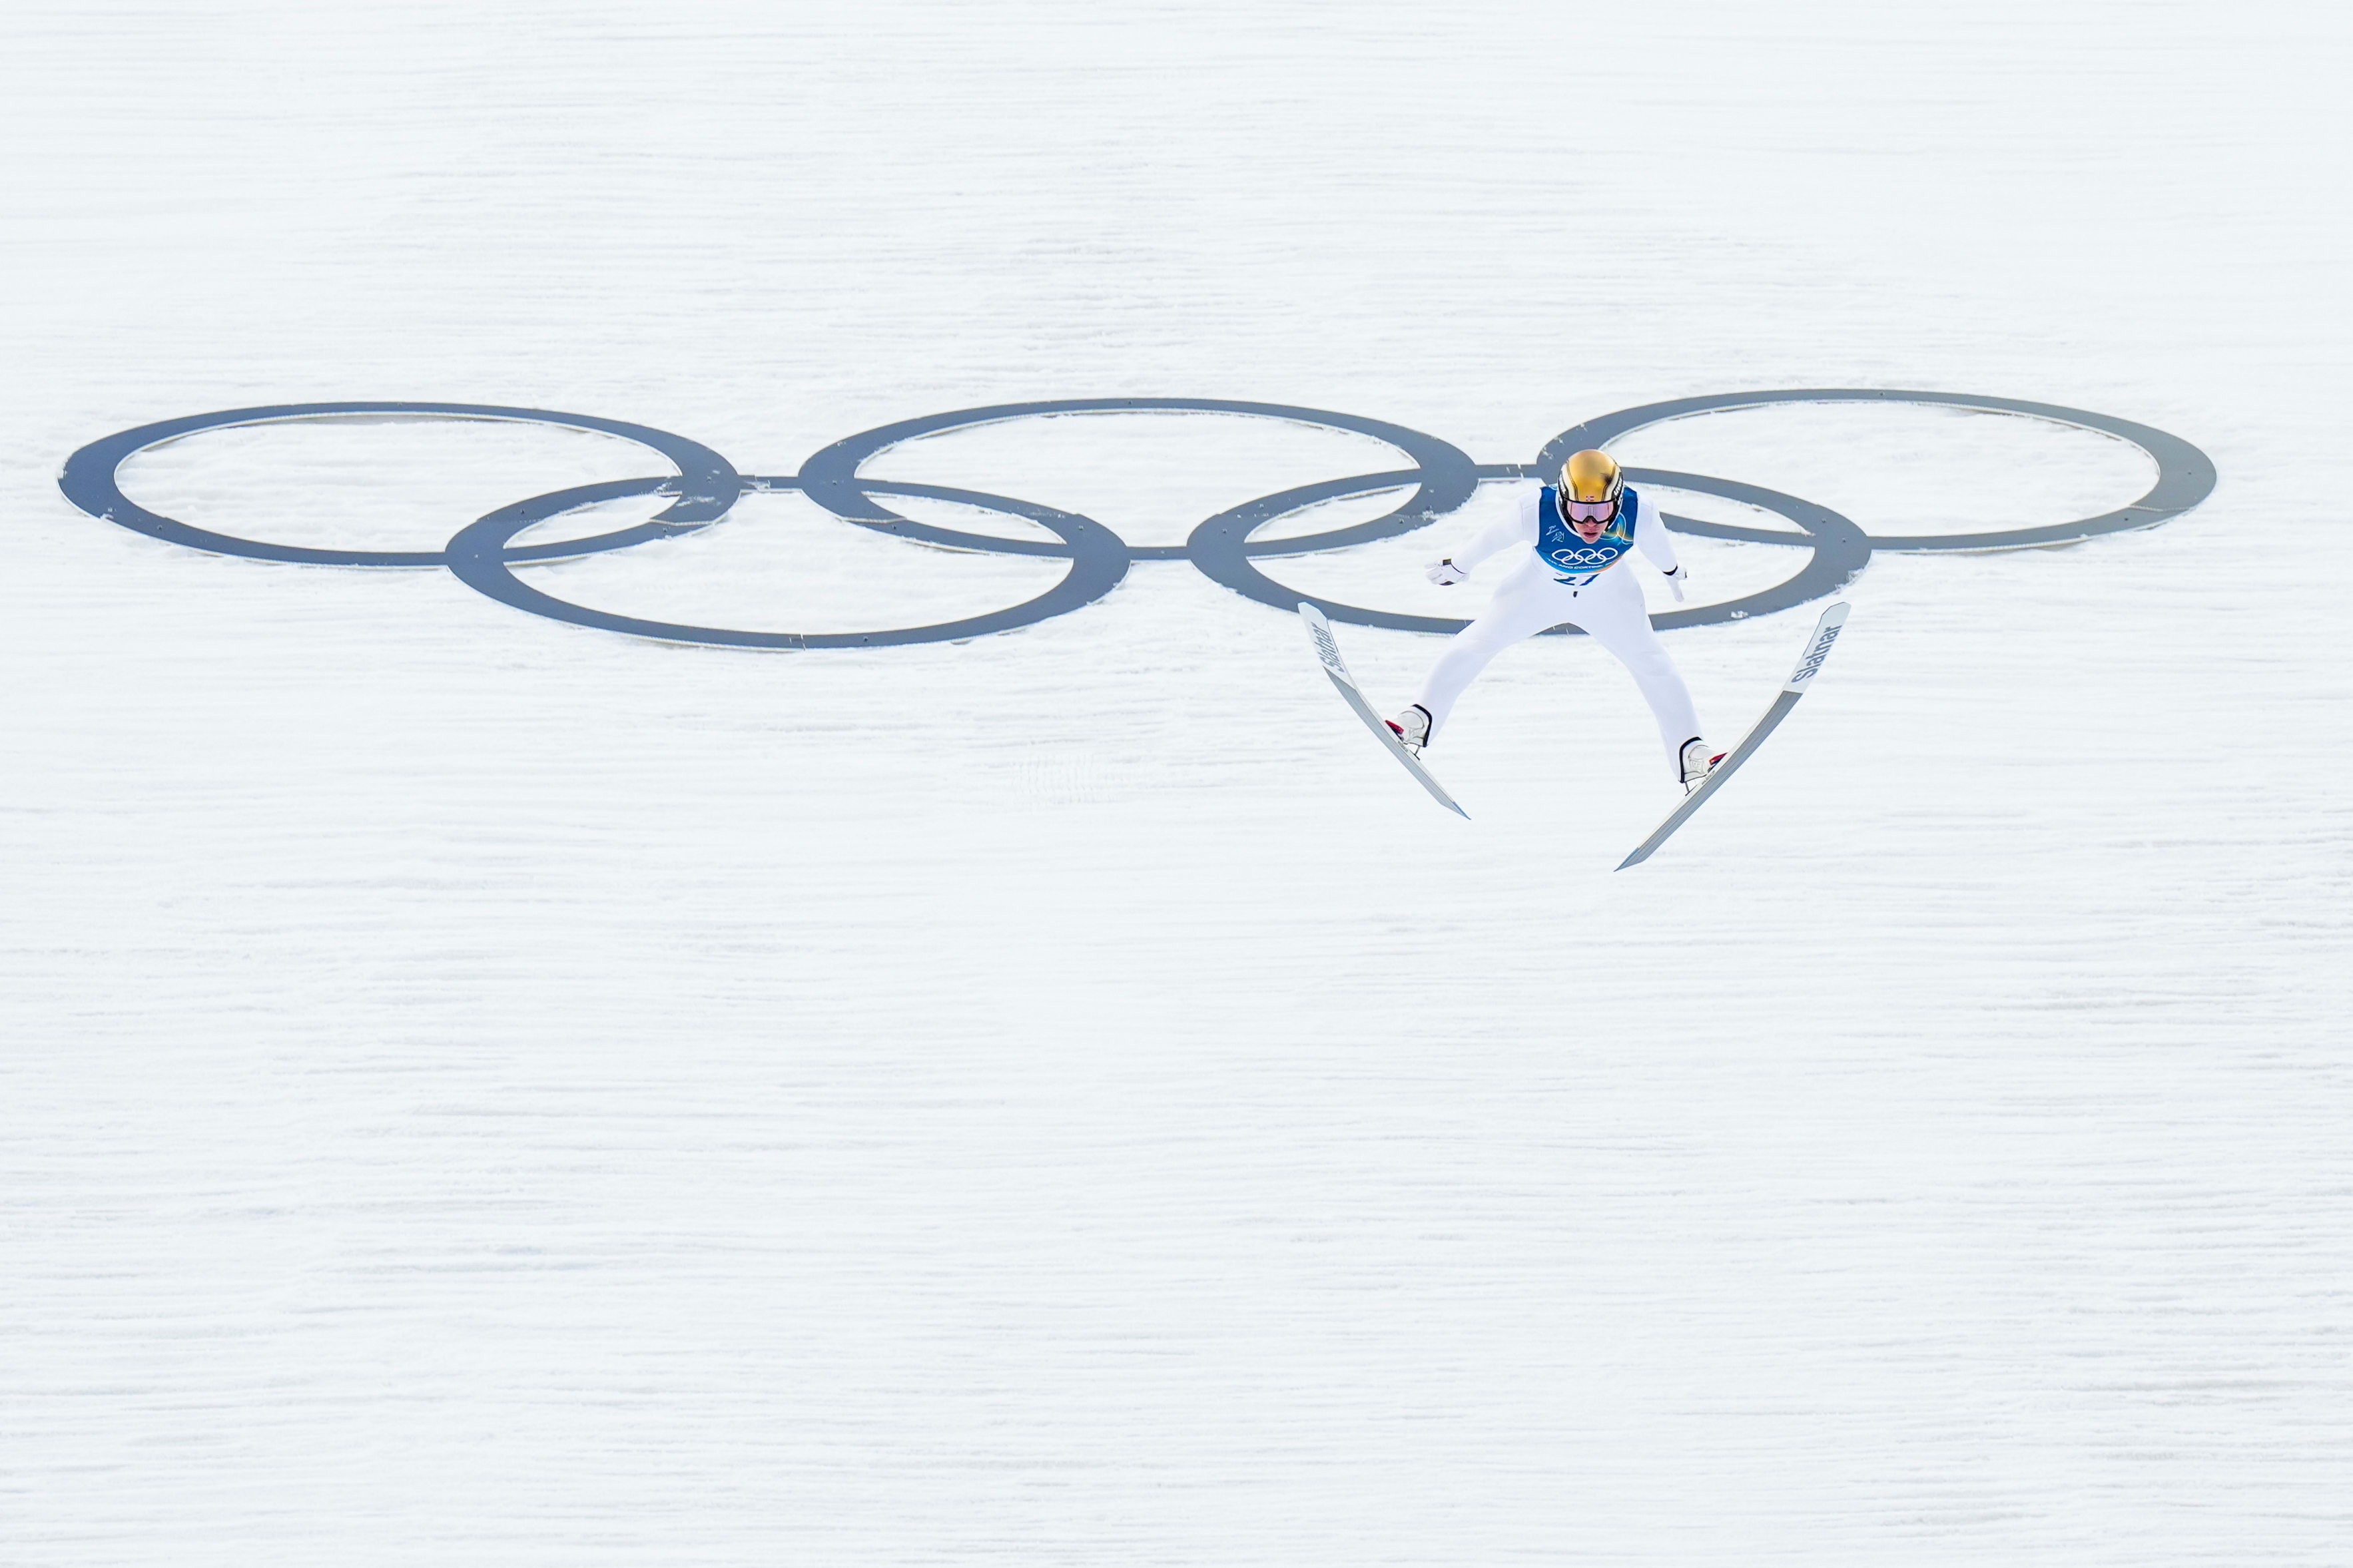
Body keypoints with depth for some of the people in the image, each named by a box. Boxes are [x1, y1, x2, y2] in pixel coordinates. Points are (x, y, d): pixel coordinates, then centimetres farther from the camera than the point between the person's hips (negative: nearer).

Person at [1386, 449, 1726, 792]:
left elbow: (1657, 545, -11)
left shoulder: (1638, 517, -35)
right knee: (1475, 644, -5)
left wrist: (1673, 572, 11)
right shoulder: (1537, 514, -39)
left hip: (1607, 594, 1)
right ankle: (1419, 719, 10)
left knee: (1651, 662, -3)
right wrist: (1457, 567, -1)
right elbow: (1493, 539, -18)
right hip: (1538, 584, -1)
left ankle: (1690, 751, 10)